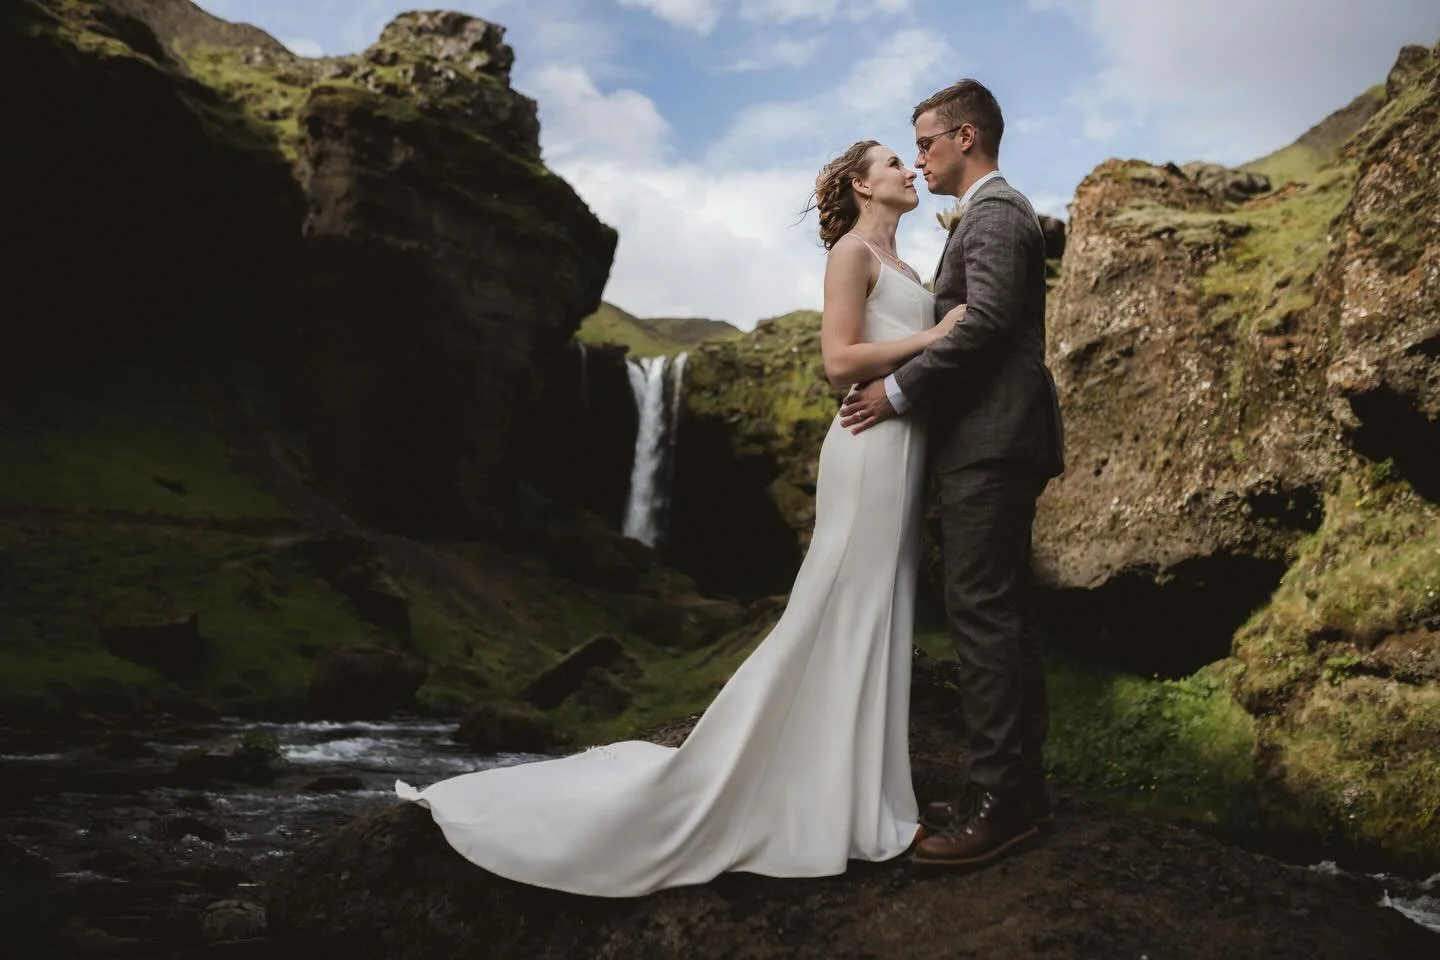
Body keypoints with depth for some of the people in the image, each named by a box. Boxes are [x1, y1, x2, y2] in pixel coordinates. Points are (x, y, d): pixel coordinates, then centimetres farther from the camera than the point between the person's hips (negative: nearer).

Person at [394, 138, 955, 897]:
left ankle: (850, 795, 21)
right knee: (836, 623, -6)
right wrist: (932, 337, -14)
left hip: (903, 448, 9)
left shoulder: (899, 266, 22)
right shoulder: (852, 251, -6)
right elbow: (838, 361, -16)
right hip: (872, 446, -9)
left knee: (873, 624, 11)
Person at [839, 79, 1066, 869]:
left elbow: (984, 321, -20)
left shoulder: (993, 211, -8)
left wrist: (899, 390, -14)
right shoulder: (995, 213, 24)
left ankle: (996, 804, -4)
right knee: (1002, 614, 10)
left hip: (989, 444, -11)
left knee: (983, 614, -10)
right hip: (995, 440, 11)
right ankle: (1019, 789, 18)